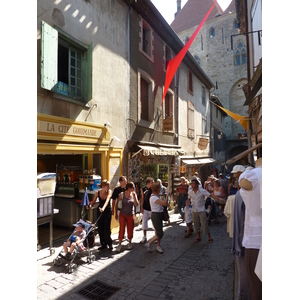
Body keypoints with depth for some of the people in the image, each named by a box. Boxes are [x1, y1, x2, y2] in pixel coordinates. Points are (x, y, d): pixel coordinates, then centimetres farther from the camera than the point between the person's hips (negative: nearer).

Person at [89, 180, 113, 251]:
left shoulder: (109, 191, -13)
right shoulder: (98, 193, -6)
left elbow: (107, 200, -29)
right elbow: (93, 201, 0)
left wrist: (103, 208, -45)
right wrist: (90, 205, -22)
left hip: (107, 211, -3)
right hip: (99, 211, 3)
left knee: (106, 229, -5)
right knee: (100, 228, 7)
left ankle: (110, 244, 15)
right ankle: (103, 244, 23)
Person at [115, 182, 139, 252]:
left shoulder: (134, 195, -3)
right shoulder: (122, 195, -10)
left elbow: (136, 204, -12)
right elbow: (116, 204, -1)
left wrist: (134, 196, -21)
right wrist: (116, 213, 1)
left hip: (131, 215, 2)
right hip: (122, 215, -2)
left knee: (130, 230, 9)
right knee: (121, 229, -5)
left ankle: (130, 243, 29)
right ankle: (120, 244, 9)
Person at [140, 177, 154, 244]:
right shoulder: (143, 189, -4)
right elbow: (142, 198, 3)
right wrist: (141, 207, 1)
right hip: (145, 209, 2)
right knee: (144, 222, 5)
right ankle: (144, 237, 20)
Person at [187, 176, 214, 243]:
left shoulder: (202, 191, -15)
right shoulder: (190, 192, -1)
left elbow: (210, 195, -18)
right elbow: (188, 199, 15)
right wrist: (189, 203, -6)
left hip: (201, 210, -4)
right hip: (194, 210, 5)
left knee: (204, 224, -1)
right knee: (196, 224, 13)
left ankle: (209, 237, 15)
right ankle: (199, 237, 29)